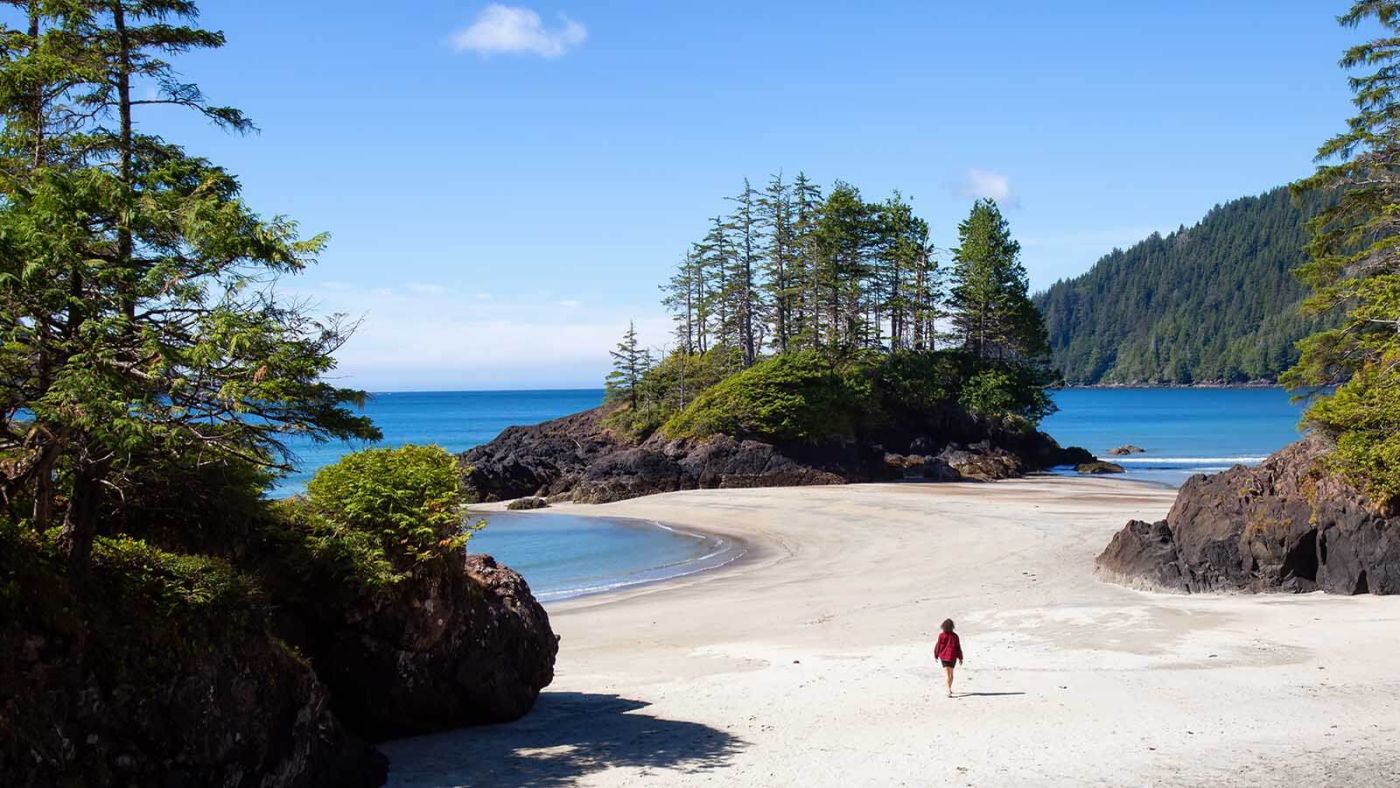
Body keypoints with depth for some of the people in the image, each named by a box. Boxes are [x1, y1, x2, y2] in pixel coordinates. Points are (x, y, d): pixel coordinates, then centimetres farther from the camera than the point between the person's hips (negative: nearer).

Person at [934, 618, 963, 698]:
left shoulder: (941, 635, -11)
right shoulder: (954, 635, -7)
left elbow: (938, 646, -5)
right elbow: (958, 647, -2)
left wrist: (936, 655, 10)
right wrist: (960, 658, 6)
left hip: (944, 656, -2)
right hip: (952, 657, 2)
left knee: (947, 674, -4)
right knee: (951, 673, 19)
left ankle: (949, 691, -19)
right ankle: (949, 689, 31)